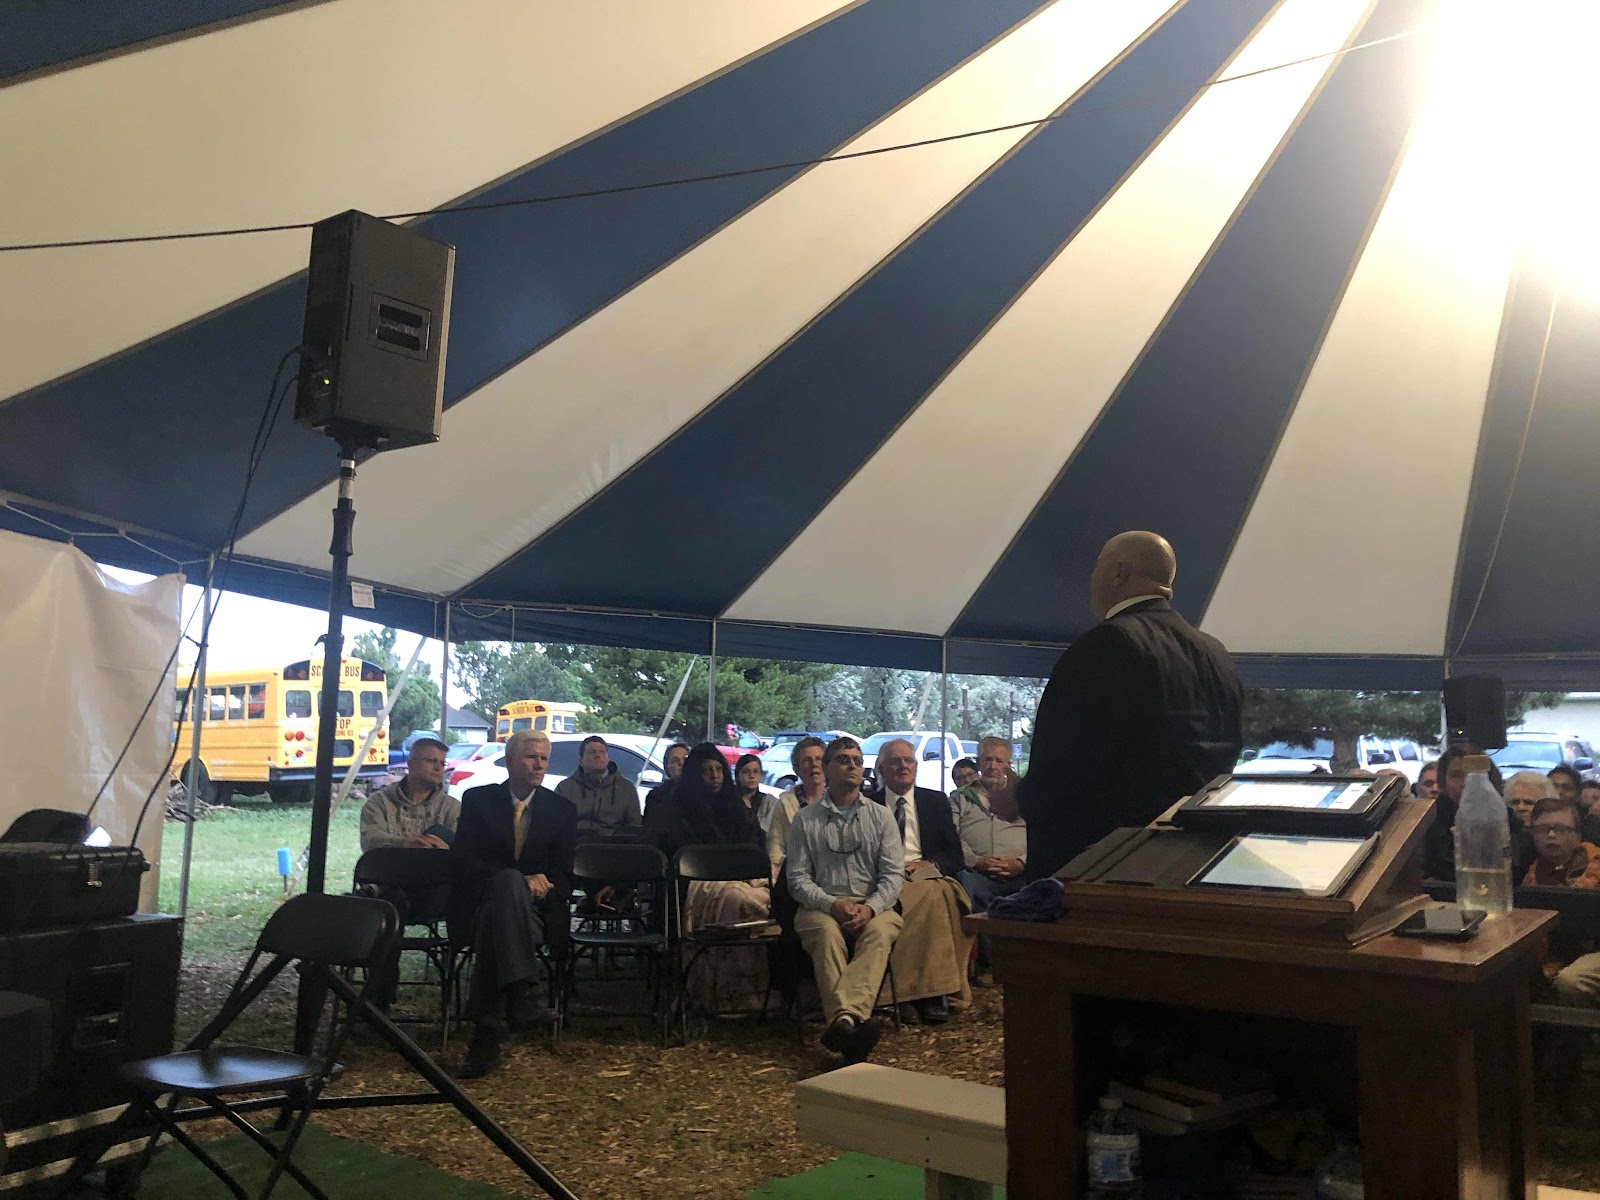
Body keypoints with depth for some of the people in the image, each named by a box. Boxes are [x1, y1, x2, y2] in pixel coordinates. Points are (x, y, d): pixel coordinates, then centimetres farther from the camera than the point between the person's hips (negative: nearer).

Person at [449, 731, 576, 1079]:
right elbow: (464, 861, -4)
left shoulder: (562, 809, 13)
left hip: (535, 909, 1)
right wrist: (522, 881, -18)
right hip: (478, 904, -1)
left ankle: (486, 1036, -35)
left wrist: (539, 889, -17)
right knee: (509, 881, -37)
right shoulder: (477, 800, 9)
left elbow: (563, 874, 8)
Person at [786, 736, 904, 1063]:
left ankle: (844, 1016, -52)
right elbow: (798, 877, 4)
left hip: (873, 906, 1)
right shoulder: (805, 819, 11)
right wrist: (832, 905, -14)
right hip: (822, 905, -1)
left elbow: (893, 873, 6)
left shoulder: (880, 816, 15)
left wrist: (870, 908, -14)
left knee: (880, 932, -34)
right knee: (827, 934, -35)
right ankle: (849, 1020, -49)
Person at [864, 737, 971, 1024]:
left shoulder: (936, 801, 17)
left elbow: (955, 856, 10)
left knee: (943, 893, -33)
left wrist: (928, 864, -11)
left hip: (929, 875, 2)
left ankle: (934, 992, -31)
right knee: (928, 896, -34)